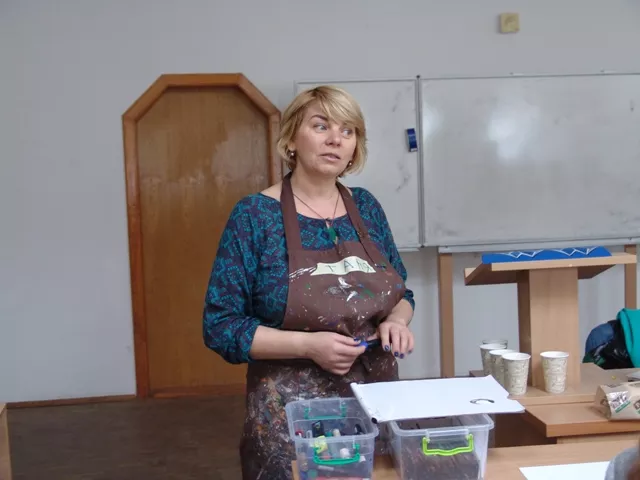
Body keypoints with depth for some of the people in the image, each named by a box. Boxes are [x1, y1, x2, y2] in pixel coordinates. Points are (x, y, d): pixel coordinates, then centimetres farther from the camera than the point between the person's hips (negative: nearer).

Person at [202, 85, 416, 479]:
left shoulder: (367, 208, 4)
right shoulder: (255, 216, -10)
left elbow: (402, 293, 14)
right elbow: (221, 326, -11)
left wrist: (396, 321, -8)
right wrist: (309, 345, -21)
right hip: (291, 413, -4)